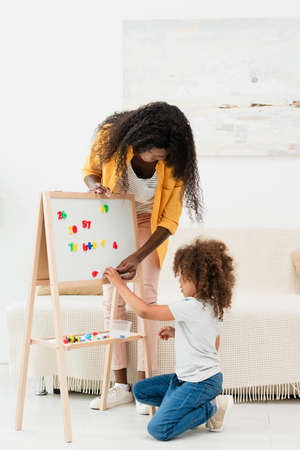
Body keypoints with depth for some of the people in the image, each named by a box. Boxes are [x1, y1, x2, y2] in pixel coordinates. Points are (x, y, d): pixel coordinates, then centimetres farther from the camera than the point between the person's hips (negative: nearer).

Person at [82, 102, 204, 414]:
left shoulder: (173, 162, -29)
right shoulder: (110, 137, -28)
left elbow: (169, 221, -24)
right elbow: (90, 170, -7)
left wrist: (138, 257, -35)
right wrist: (95, 186, -31)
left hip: (148, 224, -1)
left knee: (146, 297, -10)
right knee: (112, 298, -3)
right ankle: (120, 385, 3)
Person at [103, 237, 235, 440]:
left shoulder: (191, 306, -23)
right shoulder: (214, 306, 5)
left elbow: (144, 311, -21)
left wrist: (119, 283, -11)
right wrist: (177, 333, 11)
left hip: (202, 382, -10)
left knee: (158, 429, -15)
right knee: (140, 390, 15)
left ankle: (211, 407, -3)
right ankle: (191, 407, 9)